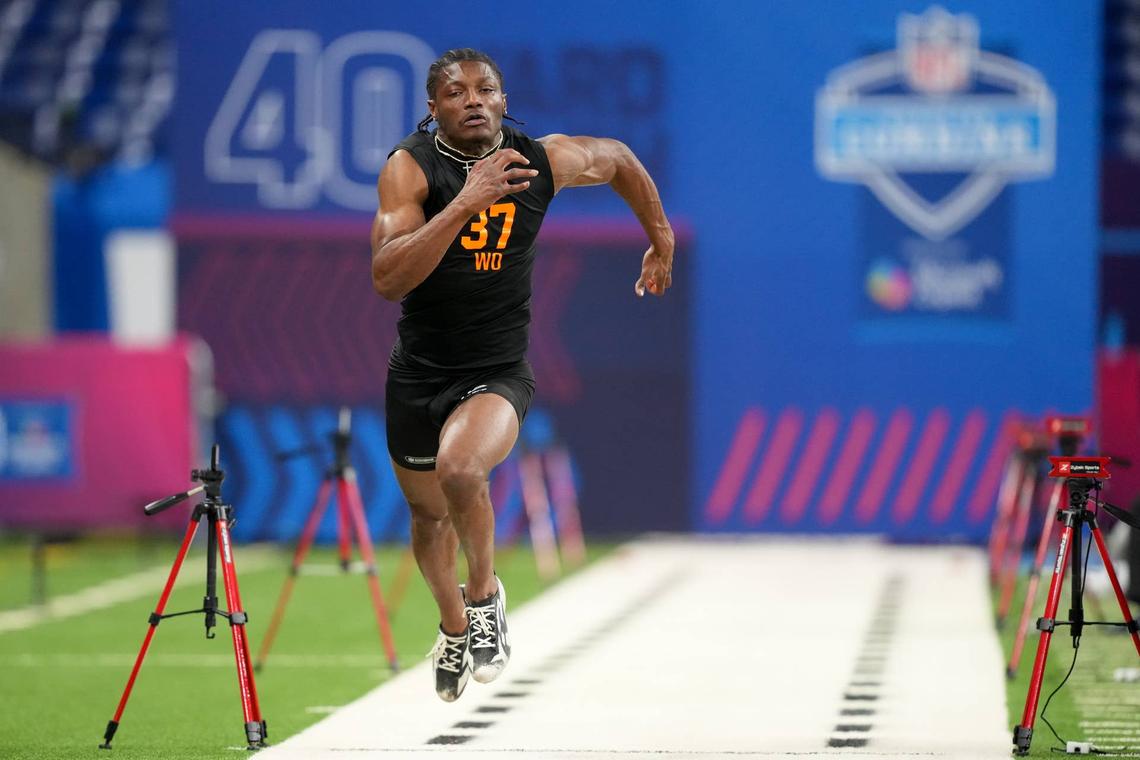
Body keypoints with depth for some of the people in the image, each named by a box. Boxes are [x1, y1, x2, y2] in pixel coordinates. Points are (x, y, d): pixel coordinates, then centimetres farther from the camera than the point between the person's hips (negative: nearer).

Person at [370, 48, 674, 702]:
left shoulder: (546, 160, -8)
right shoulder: (410, 168, -15)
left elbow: (618, 159, 15)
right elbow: (388, 279, -29)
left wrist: (661, 241, 22)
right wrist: (465, 203, -36)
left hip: (499, 373, -1)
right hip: (419, 373, 2)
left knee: (459, 470, -32)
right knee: (429, 514, 20)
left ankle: (486, 596, -3)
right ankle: (454, 625, 52)